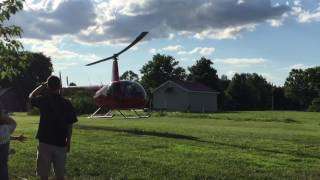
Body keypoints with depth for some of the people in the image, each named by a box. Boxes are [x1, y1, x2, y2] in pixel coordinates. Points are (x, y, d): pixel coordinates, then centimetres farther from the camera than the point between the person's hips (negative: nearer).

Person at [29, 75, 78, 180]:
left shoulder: (44, 100, -8)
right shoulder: (67, 104, -3)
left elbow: (31, 96, 16)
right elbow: (69, 125, 2)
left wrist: (42, 86, 20)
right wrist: (68, 142, 12)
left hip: (45, 142, -2)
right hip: (61, 143, 2)